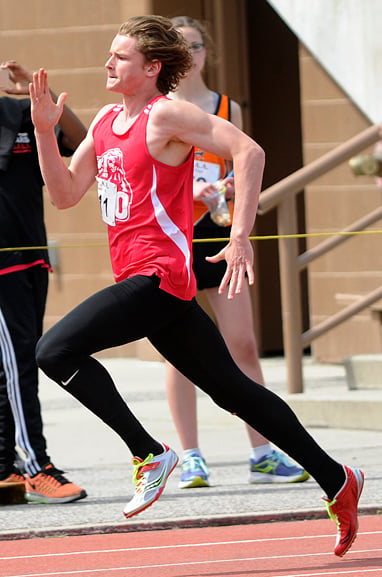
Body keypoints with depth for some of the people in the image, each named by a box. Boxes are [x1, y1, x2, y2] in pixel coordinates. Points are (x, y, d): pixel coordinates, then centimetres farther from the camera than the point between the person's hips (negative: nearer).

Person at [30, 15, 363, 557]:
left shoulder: (166, 115, -9)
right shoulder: (107, 121, 16)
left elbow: (249, 151, -17)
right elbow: (66, 194, 17)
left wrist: (240, 237, -22)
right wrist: (46, 131, 4)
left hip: (159, 276, -9)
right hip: (136, 275, 9)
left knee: (55, 350, -18)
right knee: (232, 389, 12)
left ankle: (150, 455, -11)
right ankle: (336, 481, 19)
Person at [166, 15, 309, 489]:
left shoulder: (228, 109, 11)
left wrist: (236, 187, -7)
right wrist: (186, 192, -19)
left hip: (217, 235, 2)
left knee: (243, 345, -2)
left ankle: (262, 454, 1)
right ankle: (191, 459, 3)